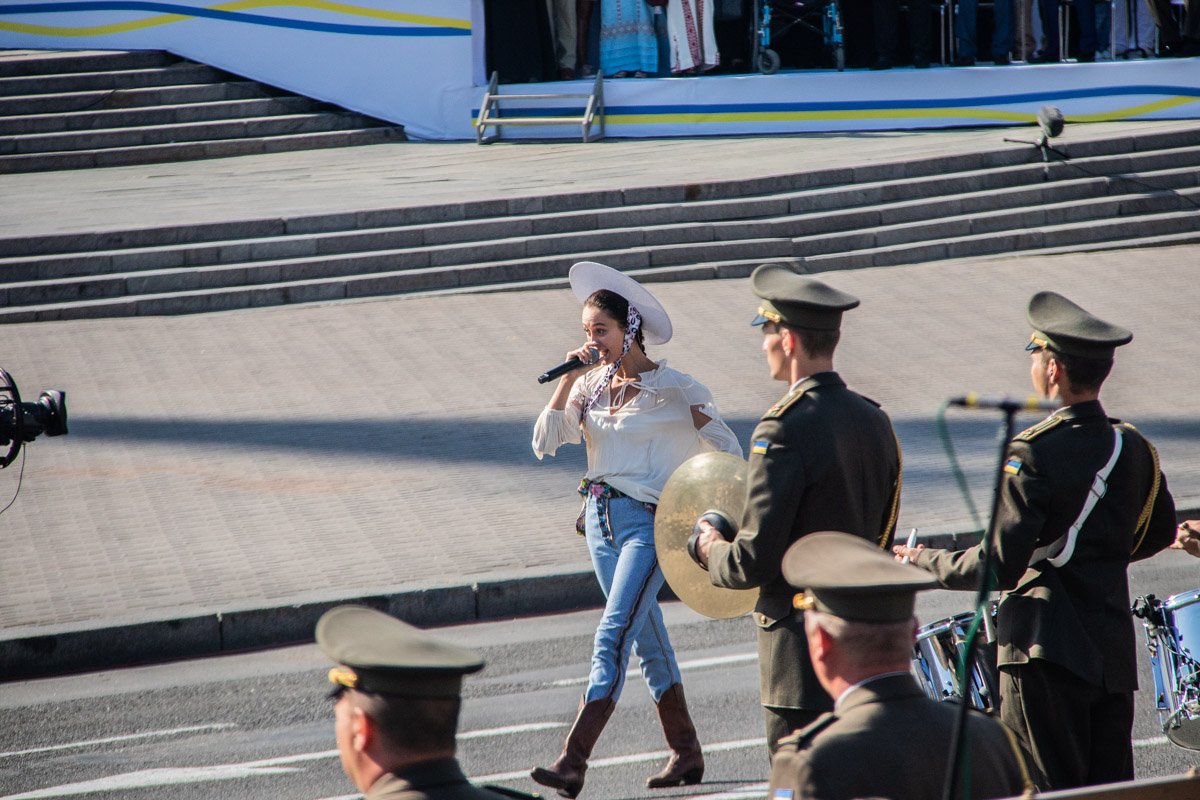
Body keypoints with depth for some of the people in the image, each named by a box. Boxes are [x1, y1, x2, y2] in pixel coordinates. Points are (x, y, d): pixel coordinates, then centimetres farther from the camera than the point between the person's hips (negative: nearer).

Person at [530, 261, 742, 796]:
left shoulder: (674, 390, -8)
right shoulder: (591, 385, 6)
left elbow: (727, 452, -1)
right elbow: (544, 443, -1)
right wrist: (569, 380, -9)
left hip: (649, 524, -7)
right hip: (601, 518, 7)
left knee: (612, 638, -15)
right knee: (647, 640, 14)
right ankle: (686, 754, 25)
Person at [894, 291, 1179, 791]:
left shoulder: (1033, 454, -15)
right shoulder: (1133, 446, 6)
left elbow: (999, 566, -18)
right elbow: (1159, 533, 23)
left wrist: (925, 562, -3)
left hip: (1048, 652, -7)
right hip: (1116, 651, 7)